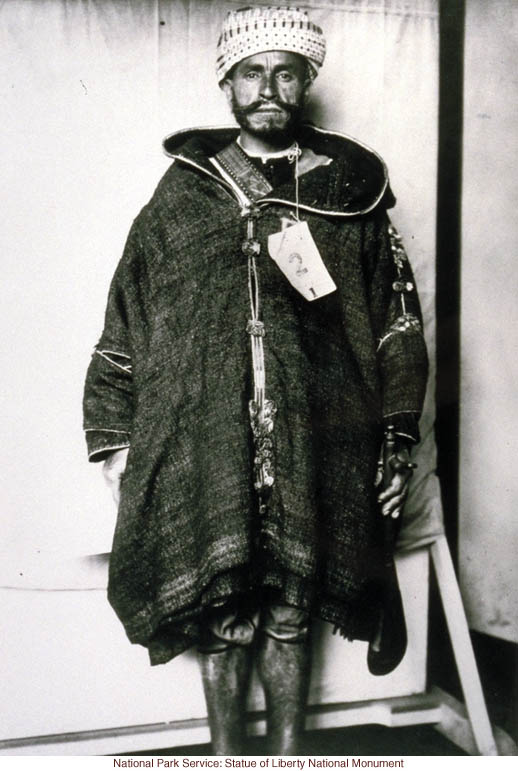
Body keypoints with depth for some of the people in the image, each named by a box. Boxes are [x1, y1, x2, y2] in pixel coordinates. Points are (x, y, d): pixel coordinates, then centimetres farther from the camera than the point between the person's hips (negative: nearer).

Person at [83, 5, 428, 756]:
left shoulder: (353, 189, 7)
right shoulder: (185, 193, 7)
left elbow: (398, 323, 7)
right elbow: (124, 324, 8)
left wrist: (400, 438, 3)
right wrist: (113, 436, 4)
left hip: (316, 448, 0)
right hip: (204, 449, 0)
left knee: (292, 611, 12)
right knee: (222, 614, 9)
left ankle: (288, 753, 33)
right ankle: (226, 755, 30)